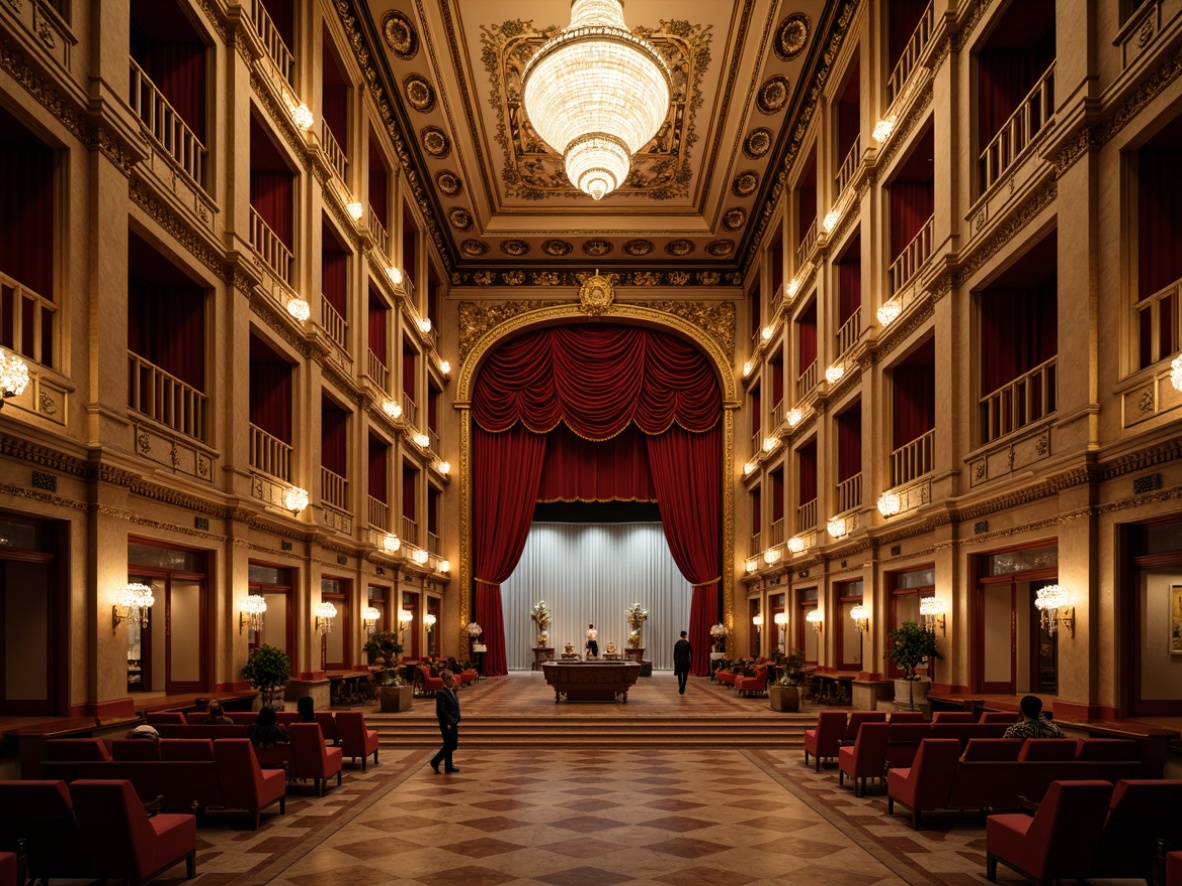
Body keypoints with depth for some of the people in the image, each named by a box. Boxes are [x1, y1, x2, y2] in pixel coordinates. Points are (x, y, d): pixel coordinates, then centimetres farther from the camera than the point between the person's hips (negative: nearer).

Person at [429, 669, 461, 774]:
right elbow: (441, 710, -21)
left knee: (452, 745, 11)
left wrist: (457, 720, 12)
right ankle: (435, 762, 7)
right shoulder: (441, 693, -16)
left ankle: (448, 766, 21)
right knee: (450, 745, -6)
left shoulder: (453, 692, 12)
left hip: (453, 723, 9)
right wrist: (448, 722, -21)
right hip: (447, 724, -9)